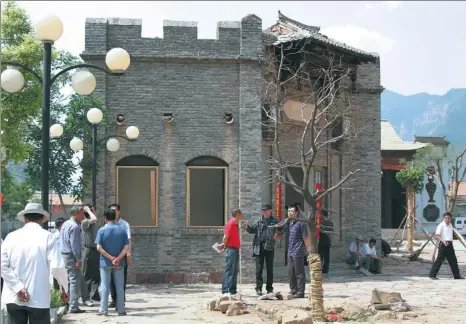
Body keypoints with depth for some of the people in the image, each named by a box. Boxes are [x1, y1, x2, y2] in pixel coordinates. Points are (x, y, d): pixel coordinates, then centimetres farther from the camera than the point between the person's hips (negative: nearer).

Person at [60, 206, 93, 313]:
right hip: (72, 256, -10)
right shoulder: (75, 227, -17)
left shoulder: (65, 224, 14)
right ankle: (73, 307, -3)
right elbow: (75, 245, -21)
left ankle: (85, 299, 24)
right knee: (75, 280, -5)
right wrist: (79, 260, -18)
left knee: (80, 278, 17)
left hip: (65, 254, 10)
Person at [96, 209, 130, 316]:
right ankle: (121, 310, 9)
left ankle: (104, 310, 6)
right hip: (119, 263, 1)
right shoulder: (122, 230, 1)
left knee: (105, 287, 5)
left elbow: (99, 248, -13)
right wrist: (118, 258, -13)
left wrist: (111, 258, -11)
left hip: (105, 263, -1)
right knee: (120, 287, 7)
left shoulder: (102, 230, -5)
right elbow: (127, 247, -8)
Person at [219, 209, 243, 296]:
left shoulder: (236, 224, 16)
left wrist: (224, 245, 5)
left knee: (235, 270, 13)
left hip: (236, 249, 10)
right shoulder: (231, 223, -13)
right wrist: (225, 245, -2)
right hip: (231, 249, -10)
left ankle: (232, 290, 19)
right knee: (229, 270, -9)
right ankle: (225, 290, -8)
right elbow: (226, 236, -16)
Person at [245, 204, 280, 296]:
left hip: (269, 247, -1)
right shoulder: (259, 221, 10)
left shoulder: (275, 221, 7)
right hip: (259, 247, 1)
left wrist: (277, 233, -12)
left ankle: (269, 288, 13)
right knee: (259, 268, 0)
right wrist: (248, 226, -13)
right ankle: (258, 288, 4)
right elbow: (252, 230, 6)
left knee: (270, 268, 6)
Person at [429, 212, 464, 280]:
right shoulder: (441, 225, -9)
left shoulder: (450, 225, 15)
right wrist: (443, 240, -32)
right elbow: (436, 235, -19)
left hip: (450, 245, 8)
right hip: (443, 245, -8)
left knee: (453, 260, 13)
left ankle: (456, 275, 22)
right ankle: (432, 275, -6)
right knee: (439, 260, -9)